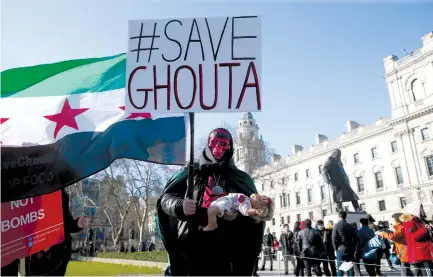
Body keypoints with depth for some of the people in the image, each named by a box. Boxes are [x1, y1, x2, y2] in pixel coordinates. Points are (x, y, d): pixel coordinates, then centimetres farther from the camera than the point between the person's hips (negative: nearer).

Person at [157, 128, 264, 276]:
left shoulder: (241, 179, 16)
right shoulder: (192, 172, 13)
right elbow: (165, 198, 11)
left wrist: (239, 213, -8)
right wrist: (179, 205, -11)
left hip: (226, 251, 1)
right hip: (191, 248, -1)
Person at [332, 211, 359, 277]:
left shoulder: (337, 225, -9)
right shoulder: (350, 226, 5)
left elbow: (334, 239, -12)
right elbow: (355, 238, 6)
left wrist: (336, 248, 0)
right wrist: (352, 247, 14)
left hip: (341, 249, -4)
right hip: (350, 250, 4)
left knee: (340, 269, 1)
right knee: (350, 268, 10)